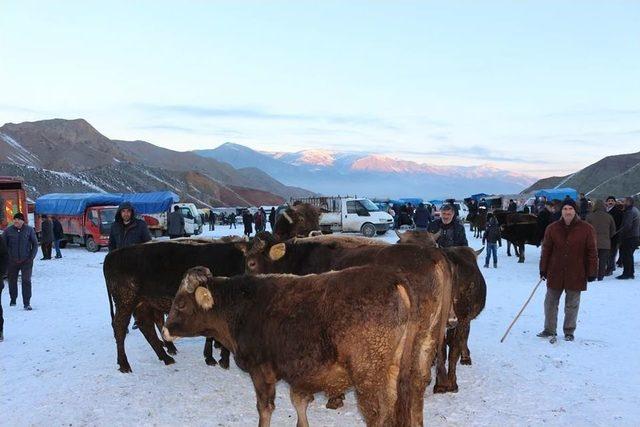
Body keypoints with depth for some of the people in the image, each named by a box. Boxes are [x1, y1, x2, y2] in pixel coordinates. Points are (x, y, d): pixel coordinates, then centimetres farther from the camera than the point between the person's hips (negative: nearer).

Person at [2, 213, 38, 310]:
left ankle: (26, 303, -4)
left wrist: (31, 257, -4)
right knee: (12, 280, 13)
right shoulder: (8, 230, -2)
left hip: (26, 261, -2)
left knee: (26, 281, -7)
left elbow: (35, 244, 4)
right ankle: (13, 299, 33)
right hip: (12, 261, 2)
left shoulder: (29, 230, -2)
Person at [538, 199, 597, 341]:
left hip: (576, 275, -2)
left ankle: (569, 332, 24)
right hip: (555, 274, 2)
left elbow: (592, 252, -2)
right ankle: (549, 330, 22)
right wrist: (543, 270, 4)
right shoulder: (552, 228, 0)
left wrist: (592, 272, -3)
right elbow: (546, 250, 5)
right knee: (551, 302, 8)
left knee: (572, 305, 9)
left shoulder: (586, 229, -5)